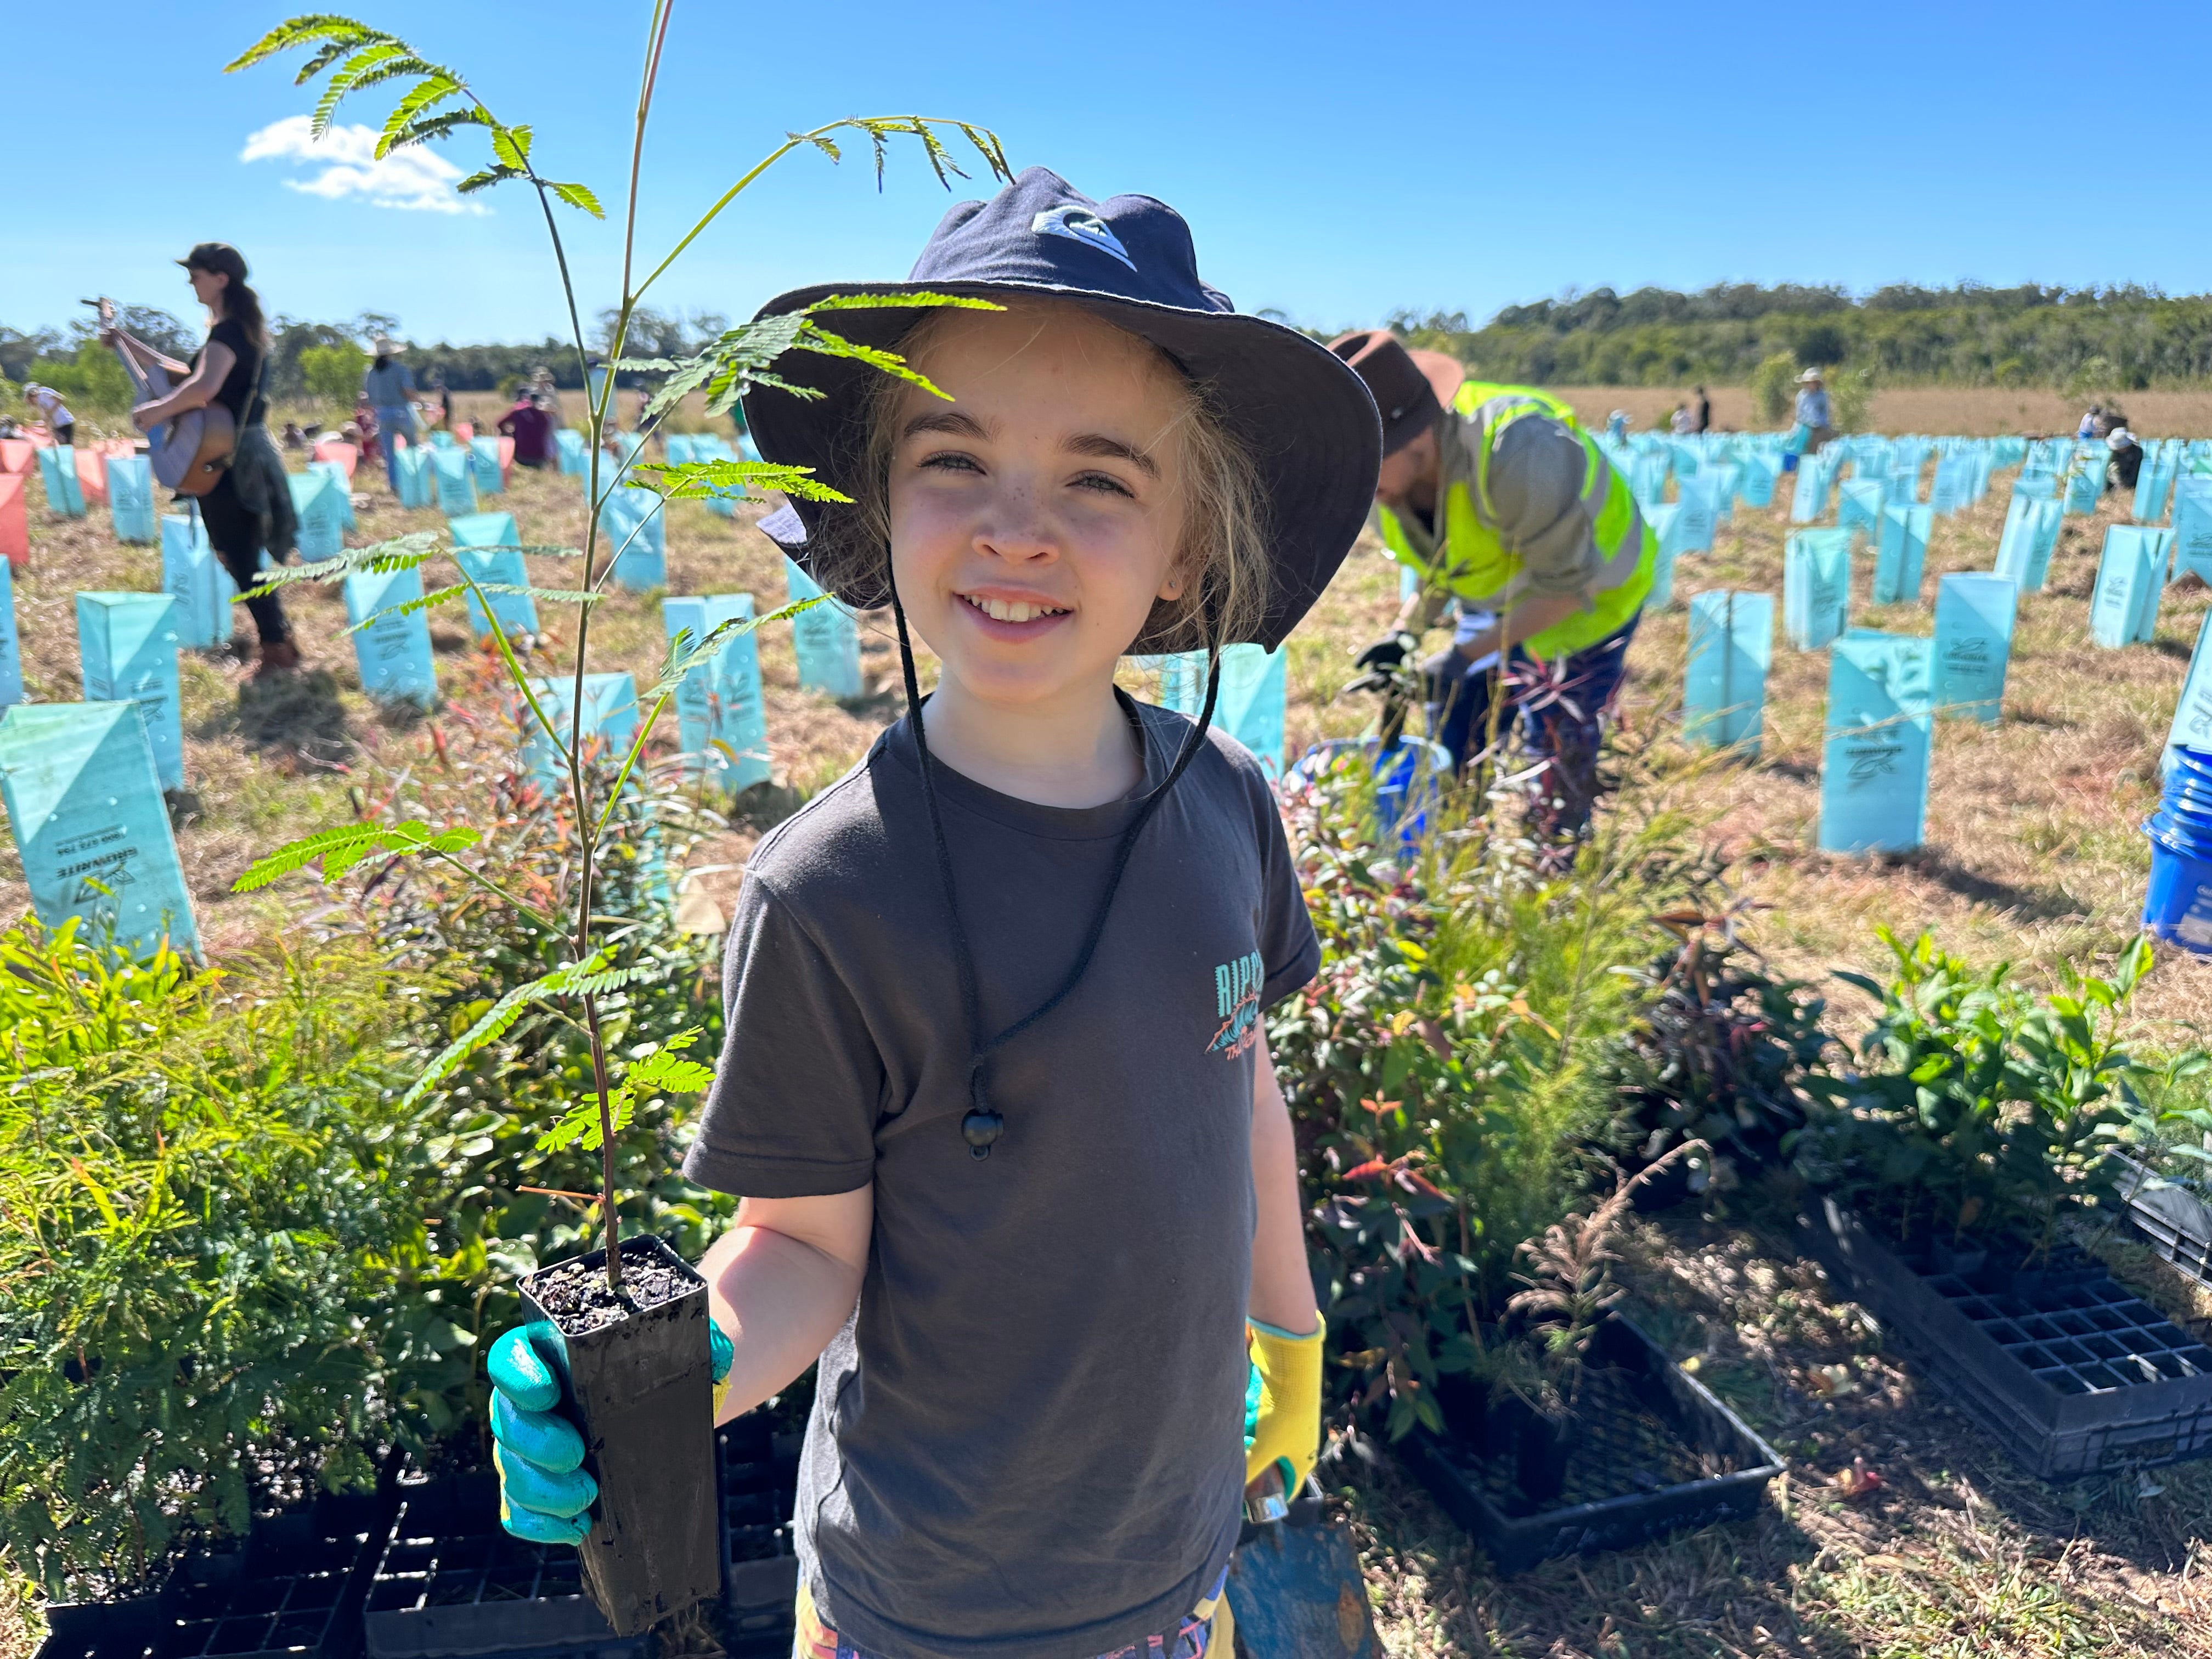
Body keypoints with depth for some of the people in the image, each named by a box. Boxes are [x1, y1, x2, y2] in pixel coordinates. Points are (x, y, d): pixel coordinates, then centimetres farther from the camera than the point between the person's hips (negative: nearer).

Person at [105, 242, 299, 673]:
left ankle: (278, 649, -1)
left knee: (241, 559, -5)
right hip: (238, 452, 10)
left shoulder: (228, 330, -16)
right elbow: (188, 375, 26)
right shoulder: (240, 328, 14)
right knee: (242, 556, 15)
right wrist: (127, 344, 26)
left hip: (231, 459, -10)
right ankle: (277, 640, 20)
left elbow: (203, 388, -35)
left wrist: (157, 411, -21)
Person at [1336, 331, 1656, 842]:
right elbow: (1438, 566, 1)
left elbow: (1567, 586, -30)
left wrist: (1466, 655, -33)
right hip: (1494, 605, 7)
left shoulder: (1515, 455, -41)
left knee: (1560, 778, -6)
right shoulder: (1387, 478, -17)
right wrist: (1403, 632, -17)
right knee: (1450, 760, 7)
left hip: (1584, 601, -6)